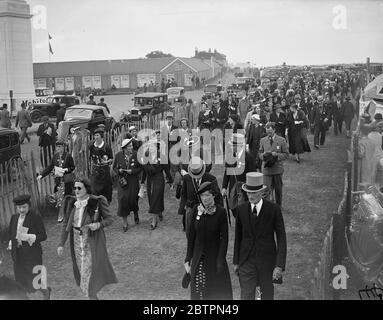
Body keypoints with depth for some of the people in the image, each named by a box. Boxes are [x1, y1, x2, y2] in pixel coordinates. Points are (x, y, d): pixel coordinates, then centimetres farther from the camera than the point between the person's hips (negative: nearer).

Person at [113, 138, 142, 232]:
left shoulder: (136, 155, -5)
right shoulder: (118, 155, -2)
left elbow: (140, 167, 1)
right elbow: (114, 167, 9)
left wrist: (133, 171, -15)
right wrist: (119, 171, -12)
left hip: (133, 181, 0)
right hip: (122, 180, 0)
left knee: (133, 199, 4)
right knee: (123, 199, -8)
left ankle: (136, 214, 39)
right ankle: (125, 222, 4)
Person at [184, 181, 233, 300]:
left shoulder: (220, 212, -11)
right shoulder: (196, 210, -3)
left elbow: (224, 238, -9)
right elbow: (191, 235, 3)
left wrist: (220, 261, -11)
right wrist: (188, 258, 3)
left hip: (214, 256, -3)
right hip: (198, 258, 3)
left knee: (218, 291, 7)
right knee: (198, 290, 7)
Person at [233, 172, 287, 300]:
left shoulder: (274, 209, -12)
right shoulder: (241, 210, -3)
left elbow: (281, 238, -10)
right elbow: (238, 237, 7)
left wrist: (280, 265, -15)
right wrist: (236, 261, 11)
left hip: (267, 261, -1)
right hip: (247, 261, 1)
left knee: (267, 295, 15)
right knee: (246, 296, -2)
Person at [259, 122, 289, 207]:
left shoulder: (281, 140, -3)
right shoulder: (263, 140, 4)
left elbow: (286, 154, -2)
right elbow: (260, 154, 10)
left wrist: (277, 155, -19)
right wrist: (263, 155, -13)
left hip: (277, 169, 0)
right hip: (267, 169, 0)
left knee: (278, 190, 13)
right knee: (267, 190, -7)